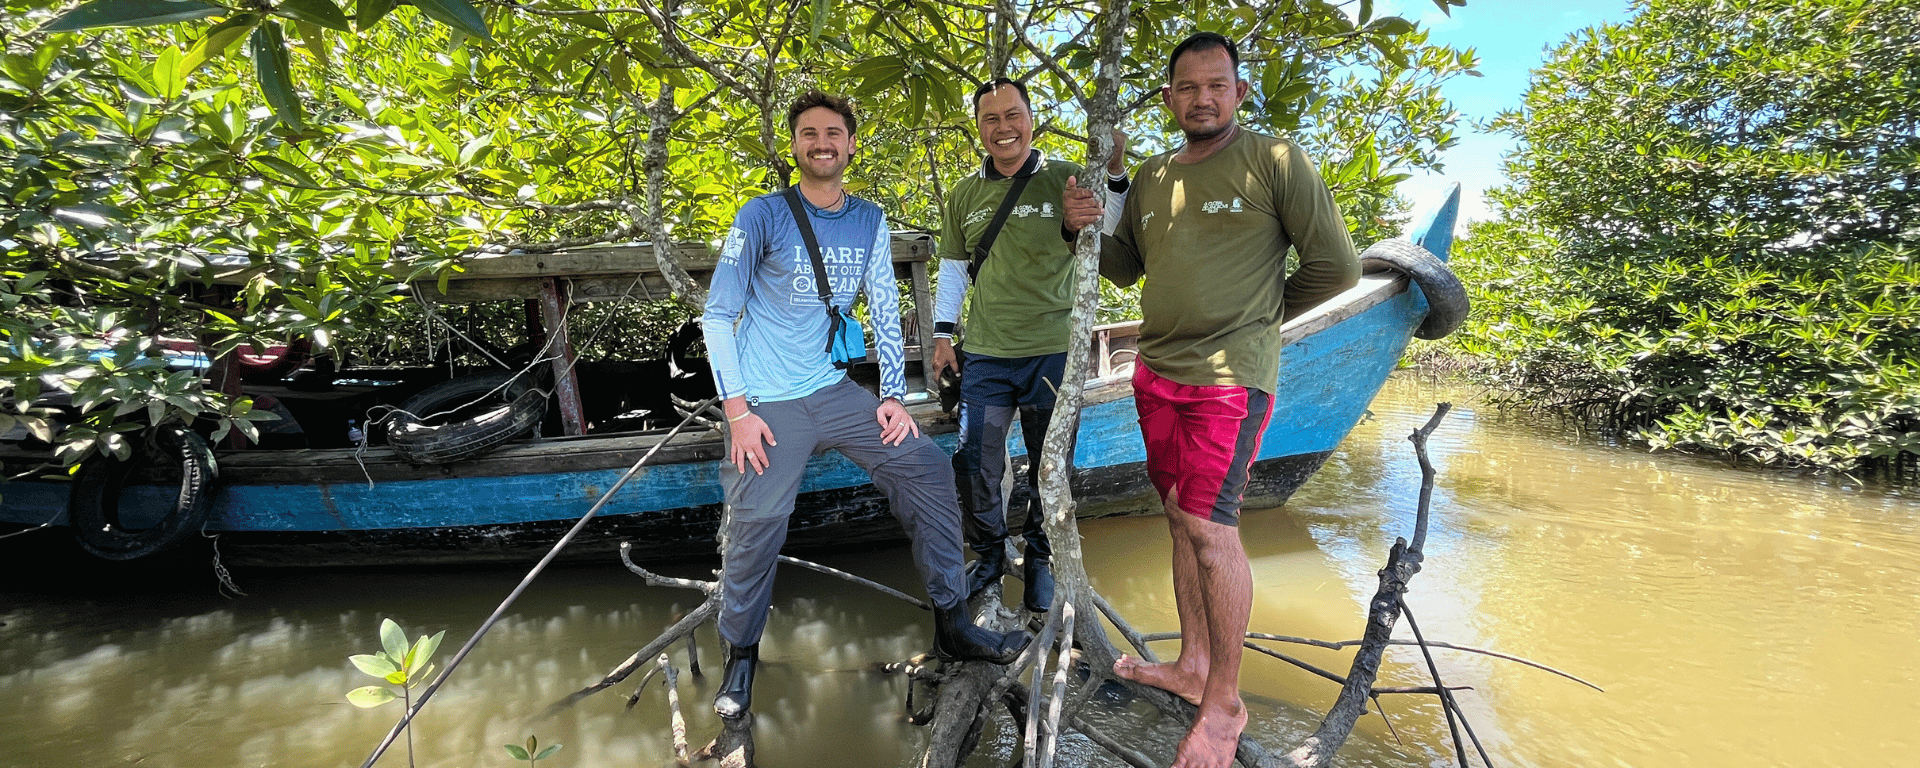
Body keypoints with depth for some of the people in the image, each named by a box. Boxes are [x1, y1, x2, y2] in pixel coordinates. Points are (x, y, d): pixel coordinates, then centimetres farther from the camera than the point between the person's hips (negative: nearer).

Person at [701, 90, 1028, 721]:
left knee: (928, 466, -7)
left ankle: (952, 625, 6)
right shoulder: (762, 216, -5)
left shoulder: (870, 222, 7)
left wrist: (893, 397, -1)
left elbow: (885, 312, 8)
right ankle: (740, 656, 18)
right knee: (755, 525, -10)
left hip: (835, 390, 4)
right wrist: (738, 412, -13)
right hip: (768, 404, -3)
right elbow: (718, 315, -6)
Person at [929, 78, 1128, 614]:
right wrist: (942, 334, 12)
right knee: (974, 466, 5)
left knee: (1049, 469, 9)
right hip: (985, 355, 3)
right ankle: (989, 555, 29)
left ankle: (1040, 560, 31)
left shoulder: (1066, 180, 0)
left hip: (1052, 353, -2)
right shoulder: (964, 195, 10)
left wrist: (1114, 174, -21)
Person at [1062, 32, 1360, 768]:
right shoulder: (1150, 177, 13)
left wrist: (1259, 312, 7)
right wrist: (1084, 229, 2)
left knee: (1209, 526, -9)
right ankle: (1192, 665, 27)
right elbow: (1126, 267, 20)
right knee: (1182, 517, 12)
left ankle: (1224, 702, 7)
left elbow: (1335, 265, -3)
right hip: (1156, 372, 7)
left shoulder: (1273, 160, -4)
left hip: (1229, 376, -6)